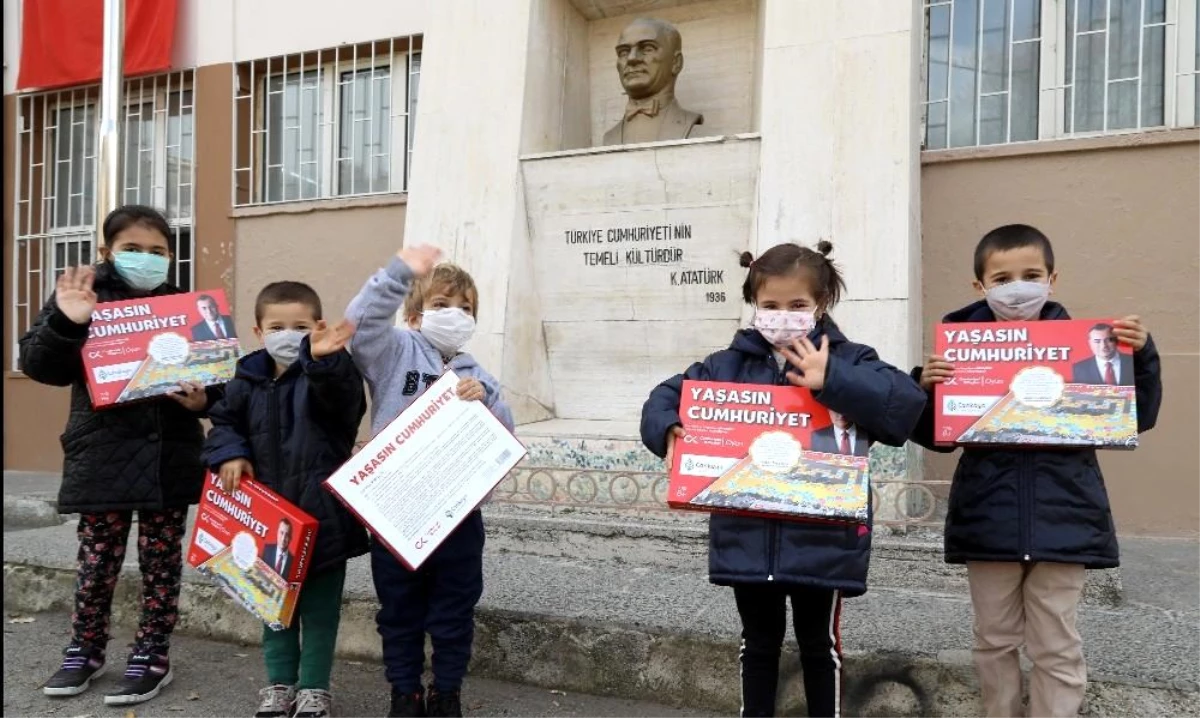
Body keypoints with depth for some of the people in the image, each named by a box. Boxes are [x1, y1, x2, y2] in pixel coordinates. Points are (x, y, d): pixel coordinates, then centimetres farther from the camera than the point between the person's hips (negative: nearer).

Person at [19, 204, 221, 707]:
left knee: (161, 559, 8)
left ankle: (152, 657, 21)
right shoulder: (81, 295, 1)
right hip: (102, 453, 0)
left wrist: (203, 399, -14)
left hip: (168, 454, 1)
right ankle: (86, 650, 30)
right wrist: (65, 324, -25)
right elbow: (38, 365, -7)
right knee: (97, 559, 10)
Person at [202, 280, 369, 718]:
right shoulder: (248, 380, 4)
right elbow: (224, 423, 16)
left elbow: (344, 399, -32)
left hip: (322, 513, -4)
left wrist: (323, 360, -52)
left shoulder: (328, 374, -10)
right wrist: (229, 453, -4)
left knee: (320, 607, 8)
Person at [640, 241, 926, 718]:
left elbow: (908, 404, -20)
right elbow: (665, 399, 4)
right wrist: (668, 430, -18)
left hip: (822, 540, -2)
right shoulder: (728, 365, 2)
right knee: (758, 643, 20)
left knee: (819, 644, 17)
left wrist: (832, 381, -29)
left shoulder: (846, 361, -6)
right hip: (747, 539, 2)